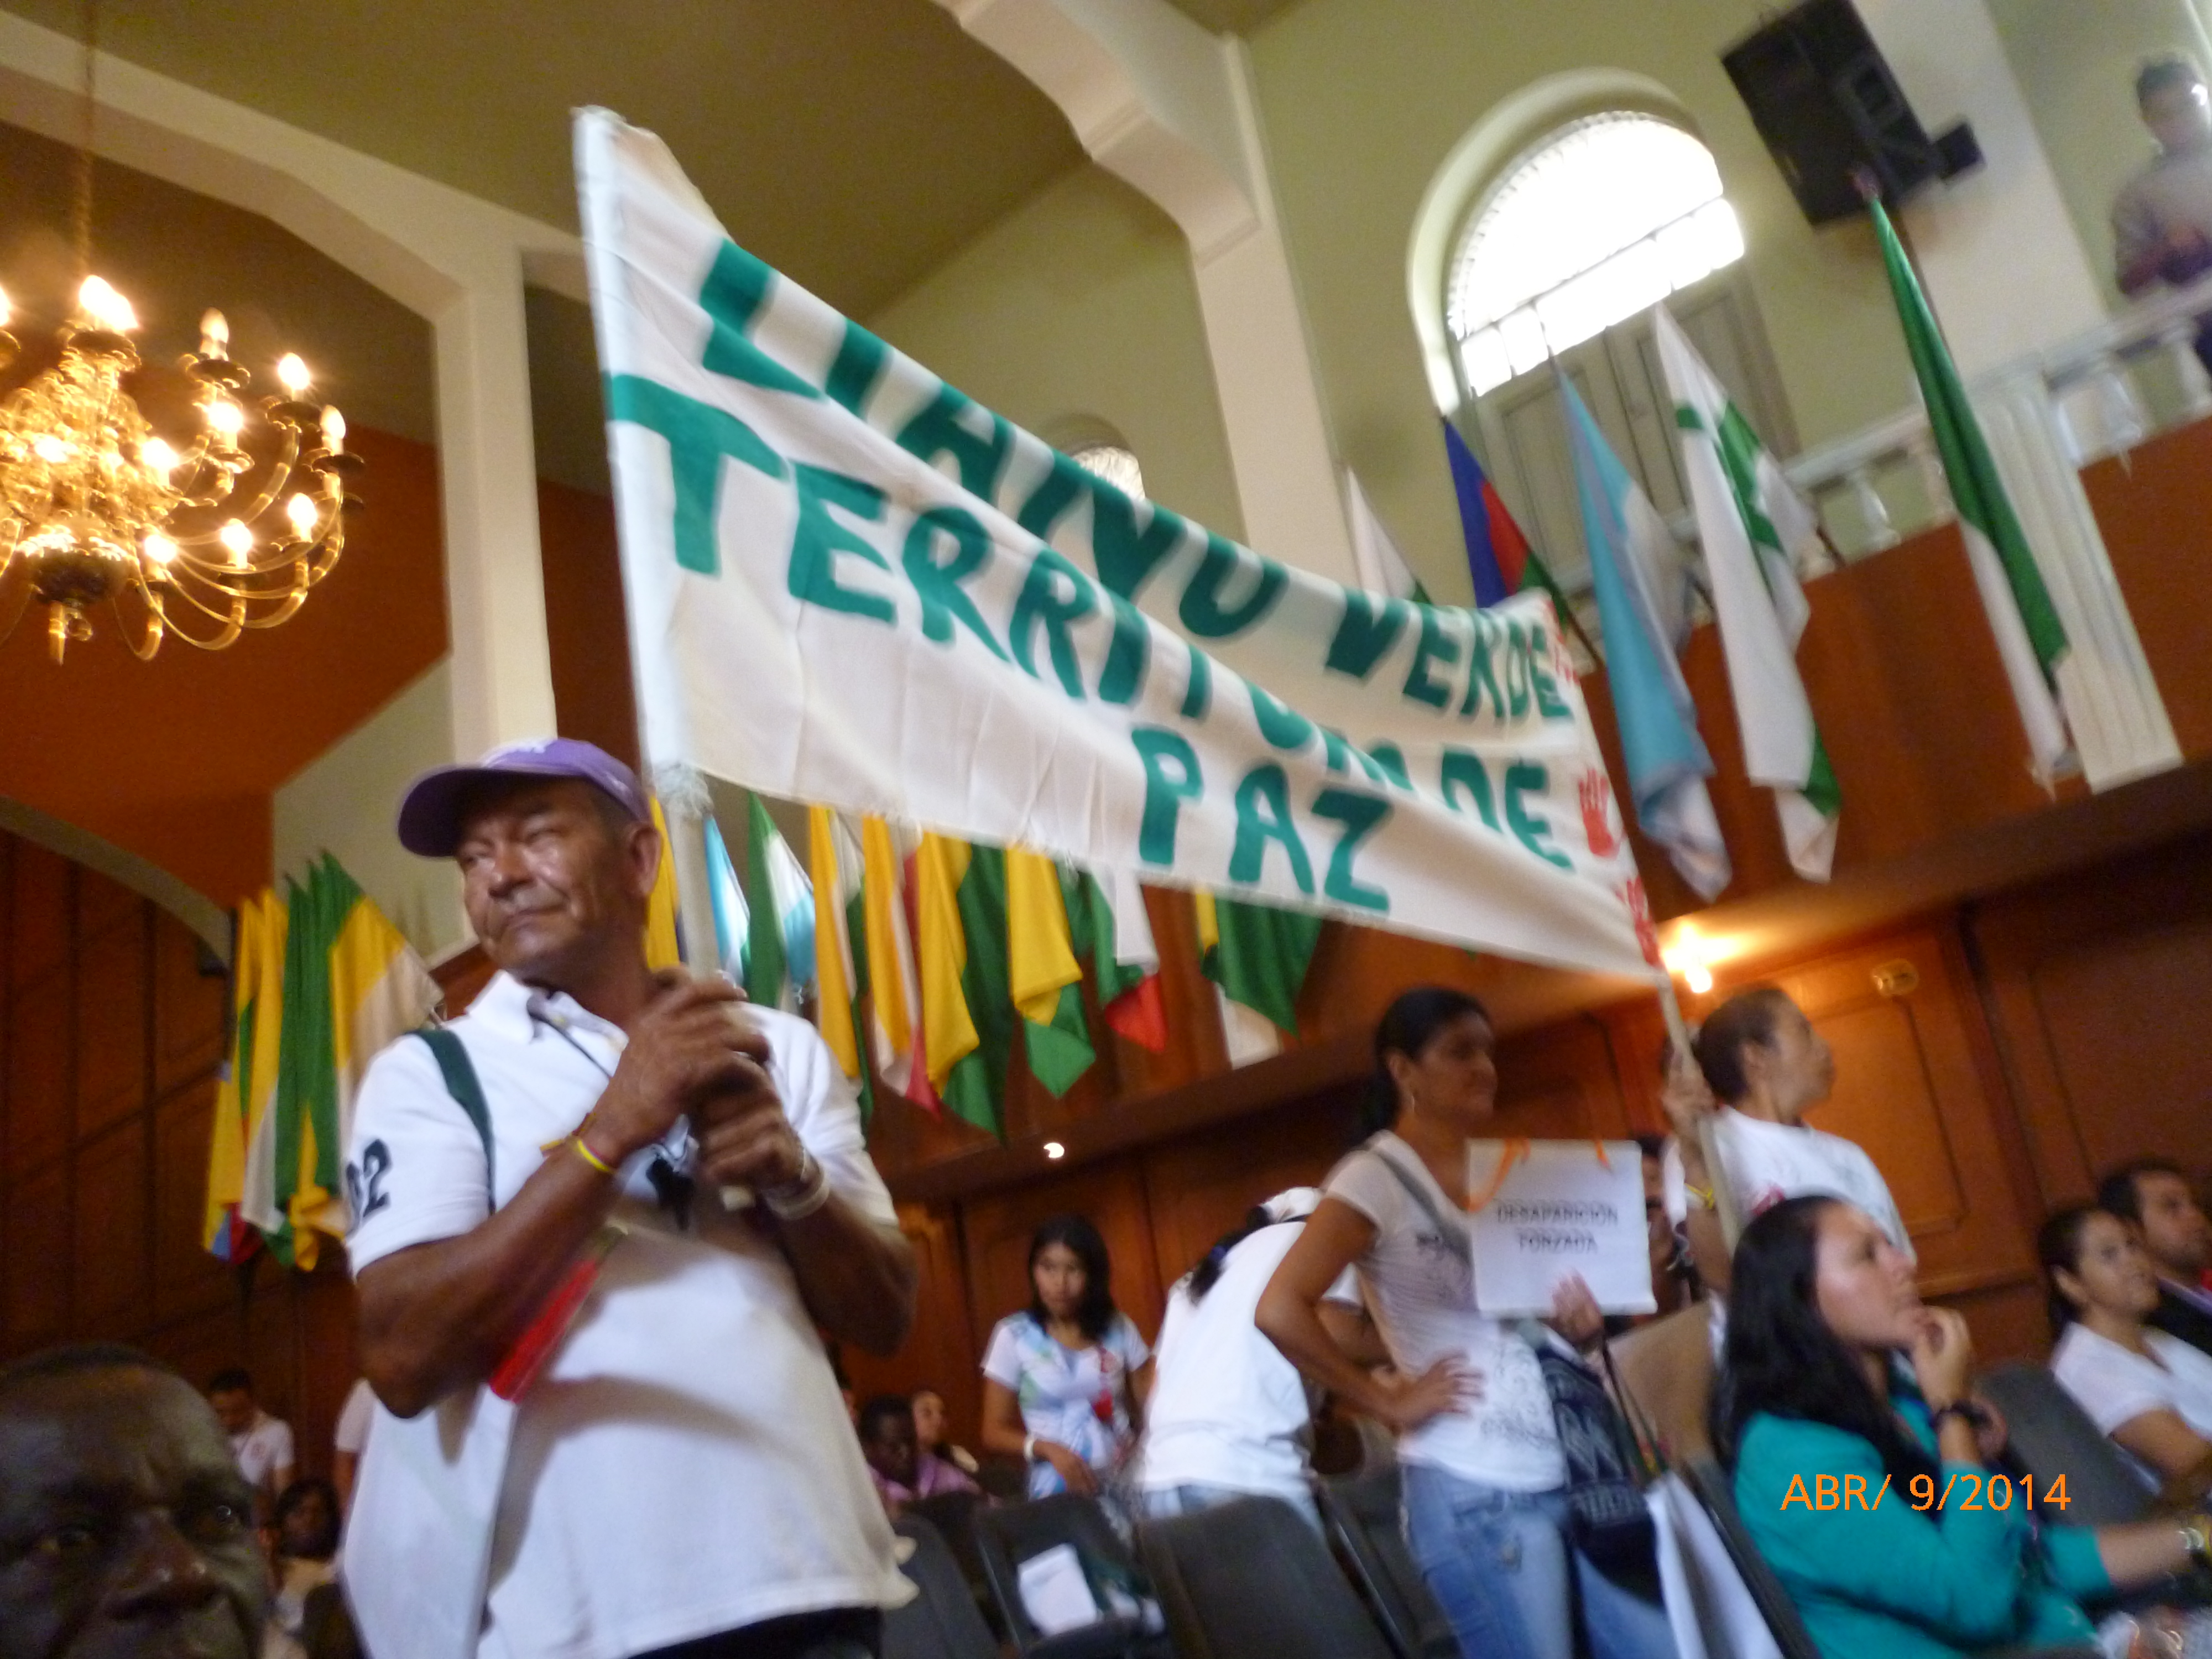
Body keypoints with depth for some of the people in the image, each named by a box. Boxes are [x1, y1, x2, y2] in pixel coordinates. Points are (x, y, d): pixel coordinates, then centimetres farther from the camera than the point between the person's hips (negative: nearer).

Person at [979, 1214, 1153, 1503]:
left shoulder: (1118, 1328, 3)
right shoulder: (1013, 1335, -2)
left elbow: (1151, 1408, 5)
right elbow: (994, 1432, 0)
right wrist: (1047, 1449, -16)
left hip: (1127, 1485, 2)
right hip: (1059, 1494, -2)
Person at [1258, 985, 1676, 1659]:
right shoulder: (1376, 1177, -11)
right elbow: (1281, 1310, -23)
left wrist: (1581, 1324, -1)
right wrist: (1388, 1402, -15)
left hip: (1573, 1469, 7)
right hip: (1475, 1492, -7)